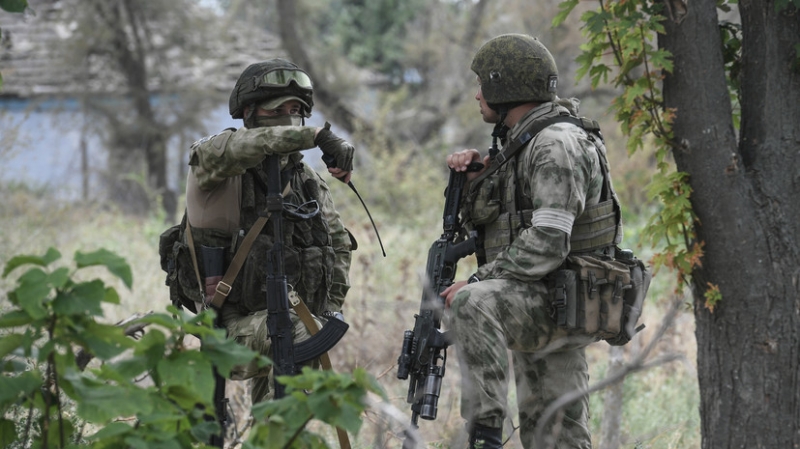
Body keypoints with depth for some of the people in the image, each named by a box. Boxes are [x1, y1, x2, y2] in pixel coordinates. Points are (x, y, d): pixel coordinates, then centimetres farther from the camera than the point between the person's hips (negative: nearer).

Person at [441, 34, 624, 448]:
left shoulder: (555, 145, -14)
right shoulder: (519, 142, 17)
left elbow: (547, 243, -25)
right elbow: (482, 221, 22)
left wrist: (476, 282, -24)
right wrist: (474, 176, 4)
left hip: (559, 303, -10)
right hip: (538, 306, 10)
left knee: (470, 304, -36)